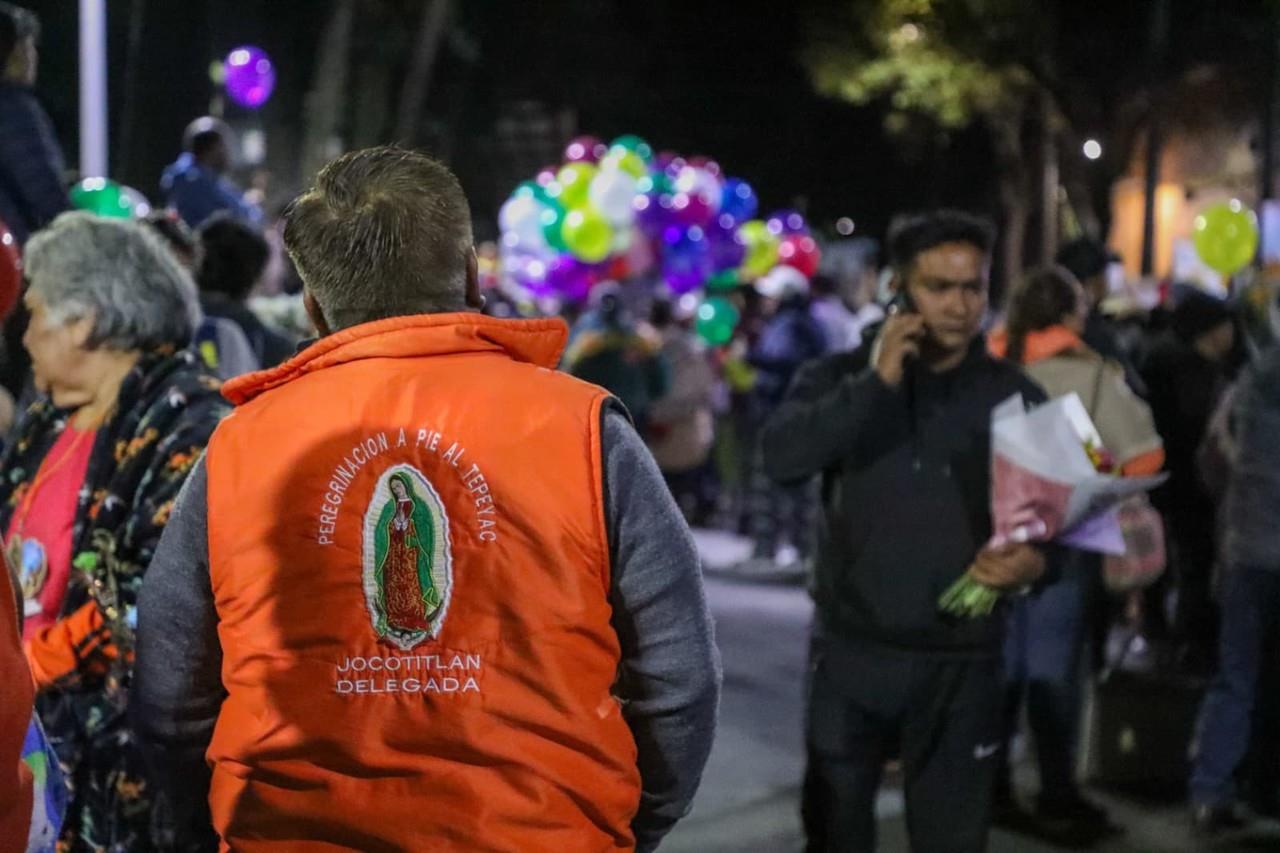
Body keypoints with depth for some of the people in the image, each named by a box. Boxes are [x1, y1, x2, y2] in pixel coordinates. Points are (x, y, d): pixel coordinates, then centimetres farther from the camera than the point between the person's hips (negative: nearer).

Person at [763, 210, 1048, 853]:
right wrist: (877, 383, -22)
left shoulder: (1014, 396, 2)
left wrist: (1035, 560, -20)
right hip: (852, 650, 0)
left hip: (961, 659, 0)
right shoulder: (842, 377, 1)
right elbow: (781, 457, -17)